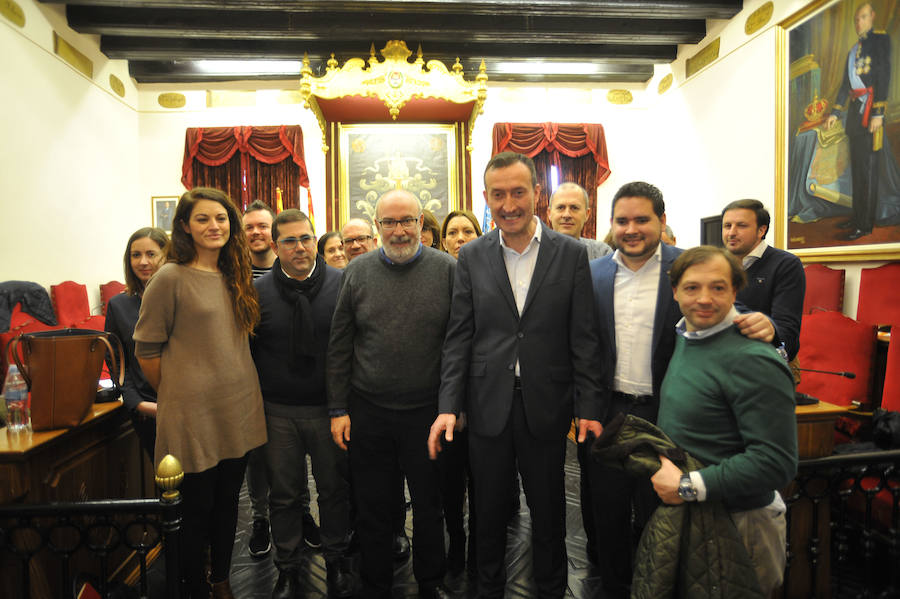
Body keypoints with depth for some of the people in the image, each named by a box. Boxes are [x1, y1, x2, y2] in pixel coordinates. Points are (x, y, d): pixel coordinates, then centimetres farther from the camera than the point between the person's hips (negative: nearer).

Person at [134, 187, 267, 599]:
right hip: (193, 411, -5)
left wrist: (241, 391, 11)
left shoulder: (236, 276, 7)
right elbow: (146, 350, -7)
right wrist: (175, 396, 0)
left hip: (238, 407, 5)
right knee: (197, 508, 10)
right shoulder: (171, 278, -11)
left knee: (227, 503, 18)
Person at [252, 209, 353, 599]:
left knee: (335, 489, 14)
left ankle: (336, 562, 35)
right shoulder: (258, 292, -2)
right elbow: (246, 352, 5)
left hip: (330, 409, 0)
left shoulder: (343, 284, -5)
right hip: (278, 413, 1)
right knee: (284, 494, 14)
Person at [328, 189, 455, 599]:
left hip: (428, 411, -1)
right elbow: (339, 346, 3)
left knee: (429, 506, 16)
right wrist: (338, 409, 1)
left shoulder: (447, 269, -4)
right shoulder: (357, 272, 1)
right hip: (367, 412, 1)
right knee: (372, 509, 15)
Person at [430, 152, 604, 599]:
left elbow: (583, 339, -2)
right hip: (488, 406, 1)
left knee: (548, 511, 17)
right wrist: (449, 405, -7)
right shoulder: (472, 256, 0)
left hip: (546, 406, -1)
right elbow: (458, 337, 0)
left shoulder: (571, 253, -3)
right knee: (489, 512, 17)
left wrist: (589, 407, -5)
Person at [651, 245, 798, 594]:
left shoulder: (752, 361, -23)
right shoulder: (686, 339, 4)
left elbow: (776, 461, -26)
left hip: (737, 522, -8)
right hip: (680, 512, 8)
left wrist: (688, 486, -23)